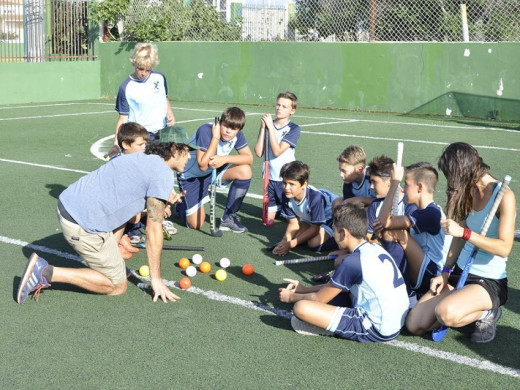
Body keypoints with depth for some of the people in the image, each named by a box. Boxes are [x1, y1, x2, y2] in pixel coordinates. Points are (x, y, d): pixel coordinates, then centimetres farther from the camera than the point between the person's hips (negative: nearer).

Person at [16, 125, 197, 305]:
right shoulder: (163, 173, -9)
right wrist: (156, 280, -5)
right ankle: (46, 273, -4)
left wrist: (163, 201, 31)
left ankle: (112, 259, 27)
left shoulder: (143, 158, 17)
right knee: (117, 287, 4)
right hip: (82, 226, -10)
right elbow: (153, 231, -10)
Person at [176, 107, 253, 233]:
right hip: (190, 175, -5)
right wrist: (216, 137, -39)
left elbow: (249, 158, -16)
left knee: (244, 171, -22)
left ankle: (228, 218, -5)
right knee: (196, 224, -11)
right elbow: (203, 165, -35)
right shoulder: (206, 131, -32)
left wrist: (225, 158, -32)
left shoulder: (237, 135, -14)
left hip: (214, 170, 6)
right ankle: (182, 205, 27)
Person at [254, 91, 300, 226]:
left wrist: (270, 126, -19)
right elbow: (259, 152, -7)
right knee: (268, 219, 10)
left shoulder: (293, 129, -9)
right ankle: (279, 207, 39)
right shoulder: (268, 124, 2)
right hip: (270, 178, 3)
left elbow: (277, 151, -20)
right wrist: (263, 128, -13)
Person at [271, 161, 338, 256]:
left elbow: (315, 228, -29)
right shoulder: (287, 196, -20)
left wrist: (291, 244, -30)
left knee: (314, 243, -25)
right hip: (310, 219, 7)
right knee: (293, 237, -9)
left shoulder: (315, 197, -38)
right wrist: (285, 241, -29)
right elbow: (293, 224, -10)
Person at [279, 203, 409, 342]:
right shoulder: (376, 249, 9)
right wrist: (304, 289, 25)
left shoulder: (352, 262, -16)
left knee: (301, 307, -18)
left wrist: (292, 296, 15)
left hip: (376, 330, -9)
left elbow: (319, 299, -3)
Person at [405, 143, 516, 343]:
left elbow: (504, 248, -23)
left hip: (490, 282, -7)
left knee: (446, 313, -35)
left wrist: (464, 232, -29)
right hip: (460, 273, 7)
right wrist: (445, 272, 4)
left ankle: (487, 312, -4)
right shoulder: (469, 193, 7)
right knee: (414, 324, -8)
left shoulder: (504, 196, -16)